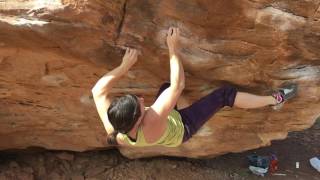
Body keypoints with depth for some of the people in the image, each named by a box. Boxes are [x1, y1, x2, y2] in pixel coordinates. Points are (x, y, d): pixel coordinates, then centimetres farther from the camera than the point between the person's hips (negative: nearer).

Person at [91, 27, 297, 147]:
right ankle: (275, 99, 10)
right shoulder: (150, 124, -50)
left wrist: (124, 66, -32)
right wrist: (173, 48, -41)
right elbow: (178, 86, -46)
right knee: (224, 94, -7)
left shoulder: (113, 128, -34)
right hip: (181, 128, -6)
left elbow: (98, 90, -24)